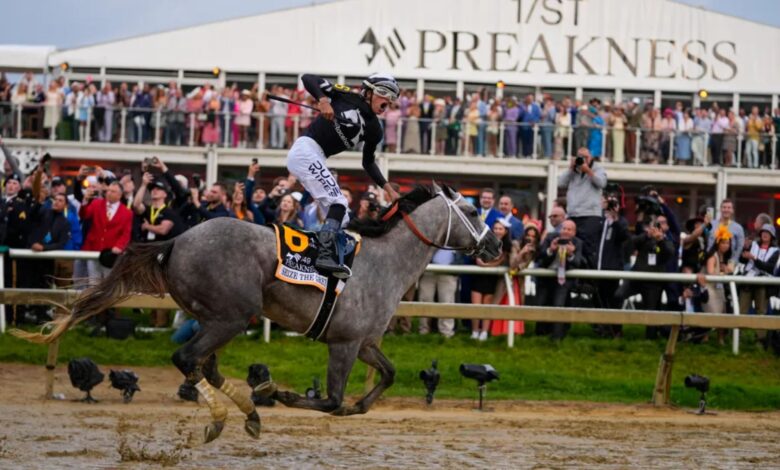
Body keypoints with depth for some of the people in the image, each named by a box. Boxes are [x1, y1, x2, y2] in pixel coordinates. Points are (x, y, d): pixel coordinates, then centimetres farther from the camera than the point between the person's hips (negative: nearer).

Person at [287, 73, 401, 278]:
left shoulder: (373, 130, 14)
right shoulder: (348, 98, -4)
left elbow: (368, 163, 24)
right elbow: (308, 78, -8)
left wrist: (388, 189, 14)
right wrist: (323, 100, -26)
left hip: (316, 160, 9)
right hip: (306, 149, -9)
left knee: (341, 216, 5)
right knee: (338, 203, -20)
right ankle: (325, 255, -30)